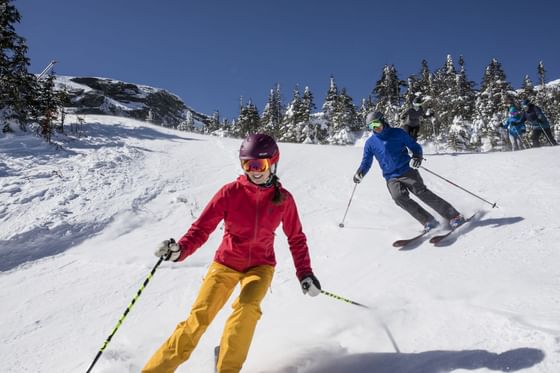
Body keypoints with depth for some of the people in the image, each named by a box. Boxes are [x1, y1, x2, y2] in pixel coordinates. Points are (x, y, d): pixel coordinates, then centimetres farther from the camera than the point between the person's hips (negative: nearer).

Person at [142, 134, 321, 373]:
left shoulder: (284, 199, -8)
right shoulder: (230, 192, -14)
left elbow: (296, 239, 3)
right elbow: (202, 227, -15)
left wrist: (305, 274, -3)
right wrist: (180, 249, -33)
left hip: (260, 265, 1)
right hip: (226, 262, -1)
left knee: (247, 308, -27)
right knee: (199, 318, -9)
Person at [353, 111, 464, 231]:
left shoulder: (397, 133, 4)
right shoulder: (370, 143, 9)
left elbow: (414, 146, 8)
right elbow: (366, 162, 15)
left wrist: (417, 156, -13)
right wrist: (360, 173, -5)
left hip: (407, 171, -2)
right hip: (391, 178, 2)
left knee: (422, 192, -18)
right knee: (399, 197, -23)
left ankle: (454, 216, -9)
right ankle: (429, 221, -16)